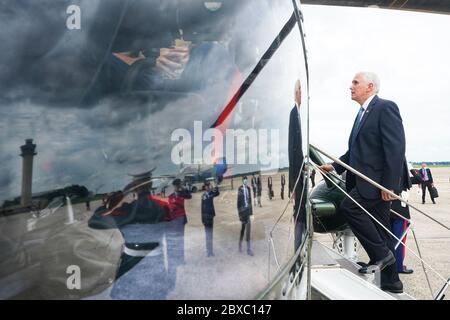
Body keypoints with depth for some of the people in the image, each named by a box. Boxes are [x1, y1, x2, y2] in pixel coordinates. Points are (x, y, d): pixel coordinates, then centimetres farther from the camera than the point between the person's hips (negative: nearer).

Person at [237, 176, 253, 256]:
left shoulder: (248, 188, 10)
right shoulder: (240, 189, -11)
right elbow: (238, 201, -11)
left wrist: (251, 210, 13)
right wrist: (239, 212, -13)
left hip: (248, 209, 7)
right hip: (242, 209, -7)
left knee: (244, 228, 14)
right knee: (243, 227, -8)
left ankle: (240, 245, 29)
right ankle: (249, 248, -4)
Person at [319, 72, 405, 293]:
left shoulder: (386, 107, -7)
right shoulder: (363, 113, 20)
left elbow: (396, 147, -17)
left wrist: (389, 184, -21)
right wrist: (335, 167, 9)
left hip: (378, 180, -9)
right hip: (364, 181, 9)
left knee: (348, 207, -20)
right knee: (380, 231, 11)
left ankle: (380, 254, -4)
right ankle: (391, 282, 21)